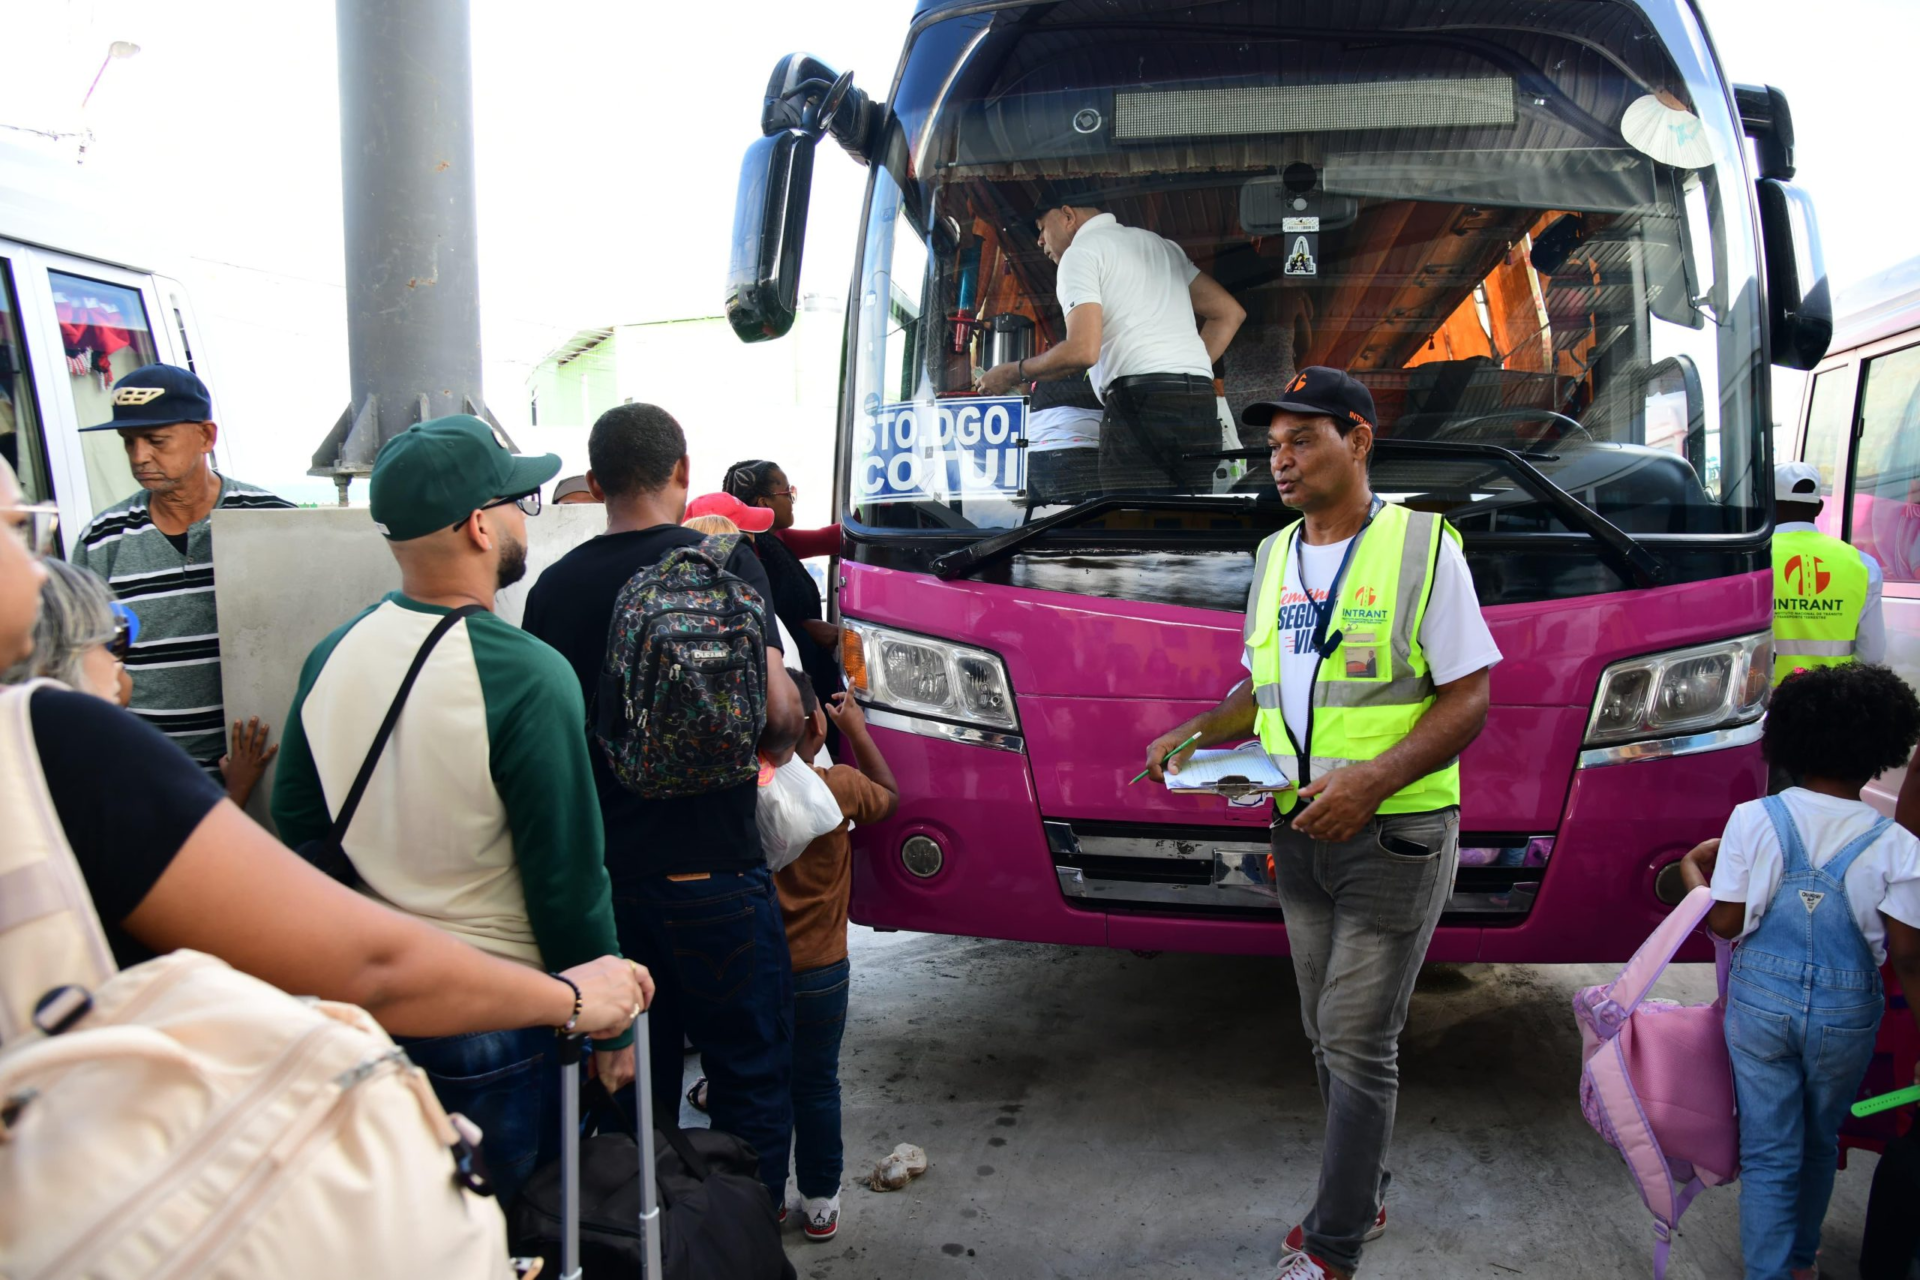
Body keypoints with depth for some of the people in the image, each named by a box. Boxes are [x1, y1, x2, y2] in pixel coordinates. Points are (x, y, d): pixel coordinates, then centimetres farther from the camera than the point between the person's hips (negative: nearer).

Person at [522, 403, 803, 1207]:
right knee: (750, 1076, 11)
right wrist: (785, 739, 6)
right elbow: (776, 708, -16)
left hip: (601, 868, 5)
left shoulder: (554, 587, 2)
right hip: (711, 870, -4)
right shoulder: (724, 562, -10)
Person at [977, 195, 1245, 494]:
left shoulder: (1080, 252, 4)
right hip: (1202, 407, 8)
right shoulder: (1162, 244, 28)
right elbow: (1229, 312, 24)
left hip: (1142, 404, -8)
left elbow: (1083, 351, -11)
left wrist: (1014, 373, 3)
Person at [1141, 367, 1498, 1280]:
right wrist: (1195, 735, 2)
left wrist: (1373, 780, -24)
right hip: (1300, 835, 6)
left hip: (1394, 837, -6)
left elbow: (1467, 698, -11)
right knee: (1330, 1034, 16)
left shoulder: (1423, 547, -9)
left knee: (1358, 1042, 0)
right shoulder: (1275, 558, 10)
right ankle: (1364, 1195, 35)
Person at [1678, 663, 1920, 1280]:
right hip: (1847, 1015, 1)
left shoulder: (1752, 819, -11)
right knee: (1820, 1143, 23)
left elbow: (1726, 922, -8)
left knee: (1768, 1151, 9)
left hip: (1760, 1001, -1)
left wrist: (1692, 873, 9)